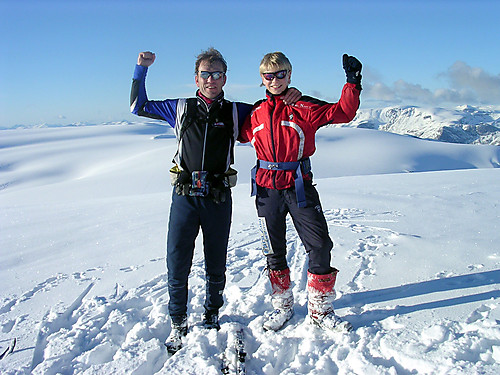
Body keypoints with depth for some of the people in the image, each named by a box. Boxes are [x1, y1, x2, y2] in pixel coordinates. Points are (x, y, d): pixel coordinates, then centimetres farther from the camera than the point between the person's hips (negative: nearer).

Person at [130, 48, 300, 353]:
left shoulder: (235, 112, 8)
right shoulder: (181, 108, 9)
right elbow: (139, 106, 18)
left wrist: (290, 95, 0)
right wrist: (141, 69, 10)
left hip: (218, 199, 0)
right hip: (185, 197, 0)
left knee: (216, 266, 12)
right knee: (177, 265, 1)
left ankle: (212, 317, 35)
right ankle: (178, 323, 22)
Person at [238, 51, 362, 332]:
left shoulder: (304, 108, 0)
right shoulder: (256, 114, 9)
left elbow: (342, 112, -5)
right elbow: (240, 135, 25)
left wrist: (353, 83, -13)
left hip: (299, 186, -2)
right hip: (267, 189, 3)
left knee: (320, 246, -3)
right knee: (274, 251, 11)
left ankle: (320, 310, 17)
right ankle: (283, 306, 31)